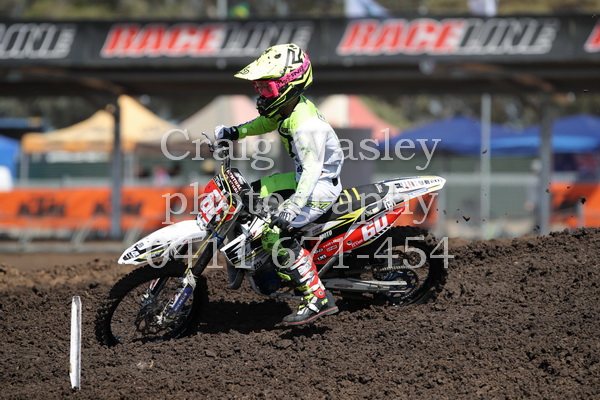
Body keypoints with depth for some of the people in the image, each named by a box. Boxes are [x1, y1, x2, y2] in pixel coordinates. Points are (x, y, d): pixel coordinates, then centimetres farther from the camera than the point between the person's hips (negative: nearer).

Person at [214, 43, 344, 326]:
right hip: (303, 177, 10)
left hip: (321, 186, -10)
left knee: (274, 233, -24)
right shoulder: (288, 108, 3)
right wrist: (236, 132, 12)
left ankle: (319, 300, -24)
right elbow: (267, 123, 26)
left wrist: (292, 207, -47)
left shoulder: (305, 123, -28)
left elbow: (312, 167, -36)